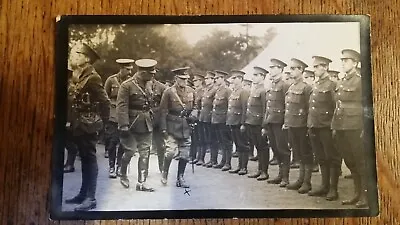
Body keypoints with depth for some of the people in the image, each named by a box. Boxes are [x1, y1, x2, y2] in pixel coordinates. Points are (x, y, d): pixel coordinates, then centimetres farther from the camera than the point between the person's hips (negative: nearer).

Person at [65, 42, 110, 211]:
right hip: (81, 126, 9)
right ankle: (83, 193, 26)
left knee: (90, 160, -3)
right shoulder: (81, 76, 13)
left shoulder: (92, 77, -15)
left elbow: (105, 102, -19)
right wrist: (75, 123, 14)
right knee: (85, 159, 15)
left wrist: (102, 122, -9)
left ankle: (90, 198, 5)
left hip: (88, 126, -9)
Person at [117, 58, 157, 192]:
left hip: (146, 125, 7)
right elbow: (121, 107, -15)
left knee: (145, 153, 4)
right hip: (132, 125, -6)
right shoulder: (127, 85, -10)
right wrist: (124, 126, -20)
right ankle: (123, 175, 27)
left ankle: (141, 182, 11)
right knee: (130, 151, 0)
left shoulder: (147, 86, 12)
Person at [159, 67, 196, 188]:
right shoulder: (169, 92, -6)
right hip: (173, 127, -4)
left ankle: (180, 178, 21)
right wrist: (163, 128, -11)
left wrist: (193, 116, -1)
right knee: (170, 152, -13)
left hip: (186, 127, 5)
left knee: (185, 155, 7)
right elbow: (163, 111, -6)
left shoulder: (191, 91, 8)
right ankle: (164, 173, 13)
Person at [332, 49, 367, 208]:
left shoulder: (361, 81, -6)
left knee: (361, 162, 3)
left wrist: (365, 129, -15)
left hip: (355, 128, -7)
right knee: (350, 162, 13)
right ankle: (357, 193, 24)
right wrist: (334, 127, 13)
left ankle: (366, 195, 16)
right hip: (341, 128, 7)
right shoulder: (340, 83, 14)